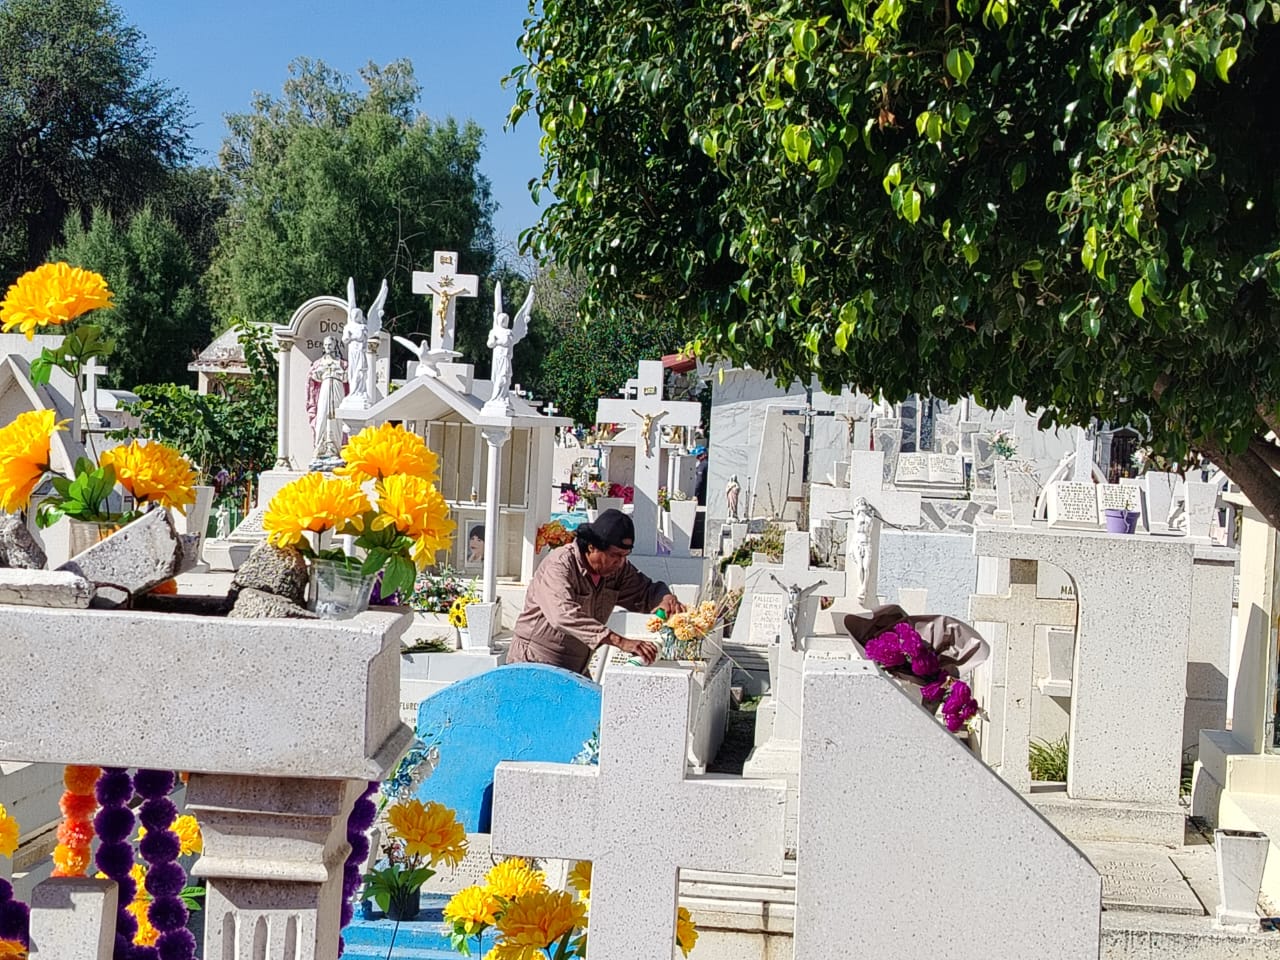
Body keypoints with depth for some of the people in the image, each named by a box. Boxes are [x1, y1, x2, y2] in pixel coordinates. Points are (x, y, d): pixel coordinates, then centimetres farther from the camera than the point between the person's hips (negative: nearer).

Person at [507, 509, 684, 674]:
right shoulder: (559, 564, -22)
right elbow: (565, 616, -37)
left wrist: (665, 597, -14)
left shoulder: (618, 568, 0)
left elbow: (646, 592, 14)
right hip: (534, 665, -7)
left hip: (575, 670, 7)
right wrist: (621, 641, -45)